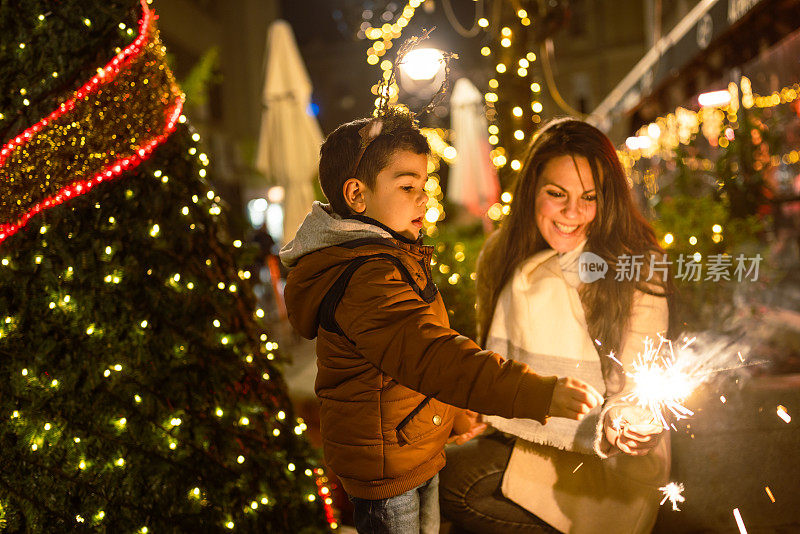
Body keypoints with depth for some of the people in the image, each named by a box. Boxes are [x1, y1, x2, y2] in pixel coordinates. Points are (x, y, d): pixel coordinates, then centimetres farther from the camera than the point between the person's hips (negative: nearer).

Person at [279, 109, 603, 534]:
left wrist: (454, 417, 15)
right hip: (384, 464, -10)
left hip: (419, 448, 10)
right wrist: (541, 393, -50)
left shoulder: (387, 256, 6)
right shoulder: (366, 279, -31)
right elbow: (432, 355, -44)